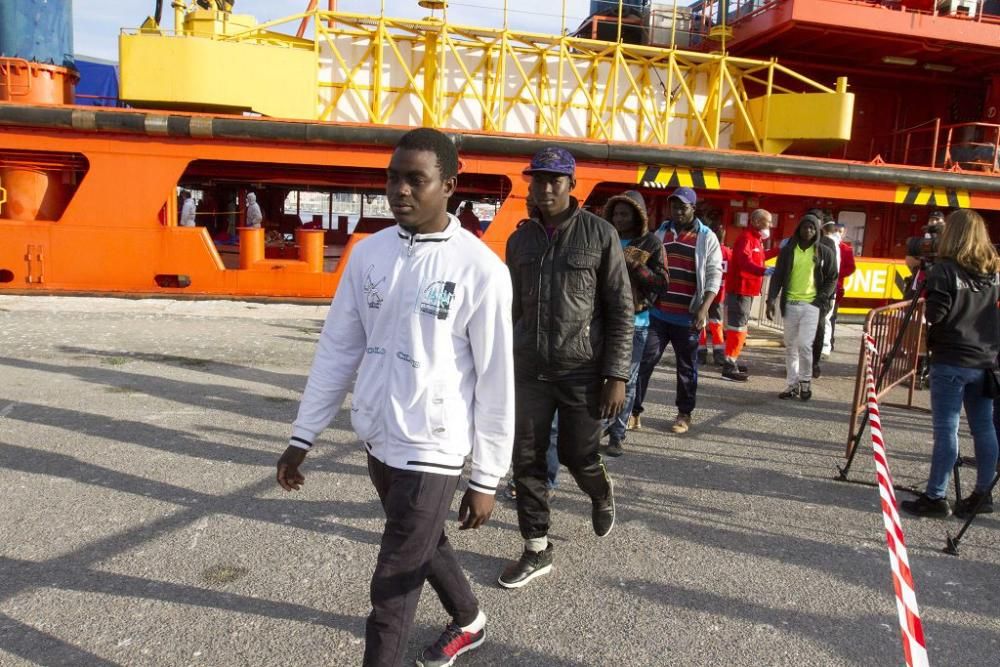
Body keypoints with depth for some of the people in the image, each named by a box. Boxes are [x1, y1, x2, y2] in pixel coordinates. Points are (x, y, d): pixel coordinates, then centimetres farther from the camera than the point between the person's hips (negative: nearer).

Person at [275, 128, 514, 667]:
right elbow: (337, 349, 6)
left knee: (392, 587, 1)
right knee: (424, 545, 26)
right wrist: (302, 436, 7)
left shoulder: (480, 269, -15)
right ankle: (469, 621, 53)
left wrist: (486, 479, -8)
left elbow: (495, 381, -11)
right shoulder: (368, 253, 0)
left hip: (432, 450, -6)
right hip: (377, 440, 6)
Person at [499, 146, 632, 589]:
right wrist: (507, 362, 15)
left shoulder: (600, 235, -6)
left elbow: (621, 310, -6)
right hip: (529, 370, 4)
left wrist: (617, 375, -11)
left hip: (582, 370, -3)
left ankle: (601, 496, 43)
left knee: (577, 456, 7)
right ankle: (537, 551, 20)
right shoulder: (520, 239, 7)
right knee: (526, 461, 4)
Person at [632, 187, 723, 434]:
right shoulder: (661, 232, 11)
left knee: (687, 366, 9)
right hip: (657, 312, 3)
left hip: (687, 316, -2)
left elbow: (714, 275, -4)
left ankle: (684, 413, 21)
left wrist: (704, 308, -15)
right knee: (644, 360, -2)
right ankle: (634, 409, 4)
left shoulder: (707, 237, 0)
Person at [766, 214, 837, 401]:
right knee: (790, 347, 7)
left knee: (804, 344, -12)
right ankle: (792, 384, 17)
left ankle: (806, 381, 8)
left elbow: (832, 278, 8)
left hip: (811, 305, -2)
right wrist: (771, 299, -6)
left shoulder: (824, 252, 3)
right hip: (790, 304, 2)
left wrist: (822, 298, -5)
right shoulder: (787, 250, 5)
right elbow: (777, 276, 4)